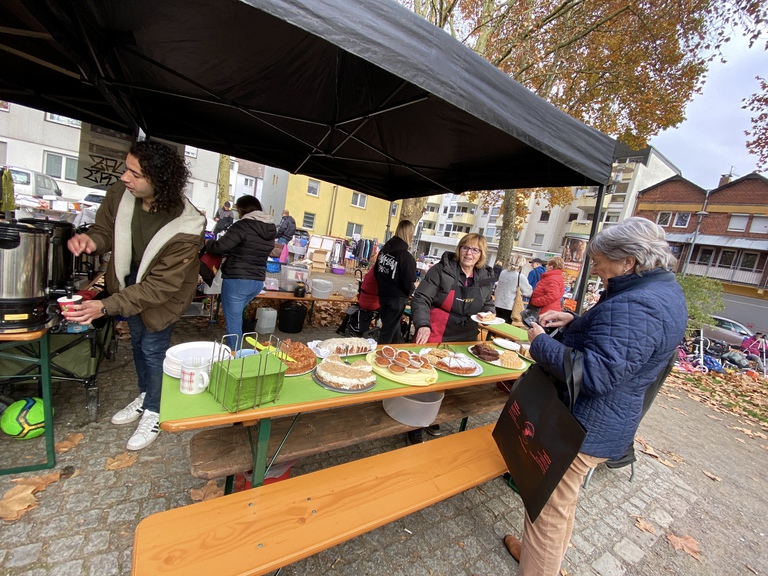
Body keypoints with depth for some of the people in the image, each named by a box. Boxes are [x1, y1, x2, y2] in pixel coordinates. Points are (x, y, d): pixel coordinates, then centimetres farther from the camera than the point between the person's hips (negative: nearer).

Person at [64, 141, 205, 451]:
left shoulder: (184, 230, -36)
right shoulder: (119, 194, -22)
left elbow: (160, 286, -32)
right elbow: (105, 229, -3)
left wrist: (106, 306, -37)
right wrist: (90, 240, -27)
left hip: (162, 293, -6)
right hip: (129, 280, 6)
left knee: (153, 349, 5)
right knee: (137, 341, 23)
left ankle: (153, 412, 33)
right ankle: (144, 396, 49)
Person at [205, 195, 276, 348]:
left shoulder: (243, 225, -13)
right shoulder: (271, 229, 9)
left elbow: (220, 247, -15)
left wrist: (207, 243, 7)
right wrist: (231, 252, 25)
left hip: (237, 280, -8)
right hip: (258, 281, 8)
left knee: (233, 319, 4)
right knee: (236, 315, 26)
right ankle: (237, 349, 36)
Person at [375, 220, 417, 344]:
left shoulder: (384, 249, 2)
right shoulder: (407, 257, -21)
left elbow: (376, 272, 11)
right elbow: (409, 284, -19)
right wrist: (410, 292, 3)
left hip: (383, 295, 8)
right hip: (396, 298, -8)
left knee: (393, 326, 23)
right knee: (388, 330, 7)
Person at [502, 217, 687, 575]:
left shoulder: (635, 305, -28)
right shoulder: (663, 288, 7)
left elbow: (593, 374, -33)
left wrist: (540, 342, -21)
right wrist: (573, 321, 4)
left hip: (583, 428, -11)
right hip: (603, 423, 11)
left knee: (549, 506, 10)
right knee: (562, 499, 29)